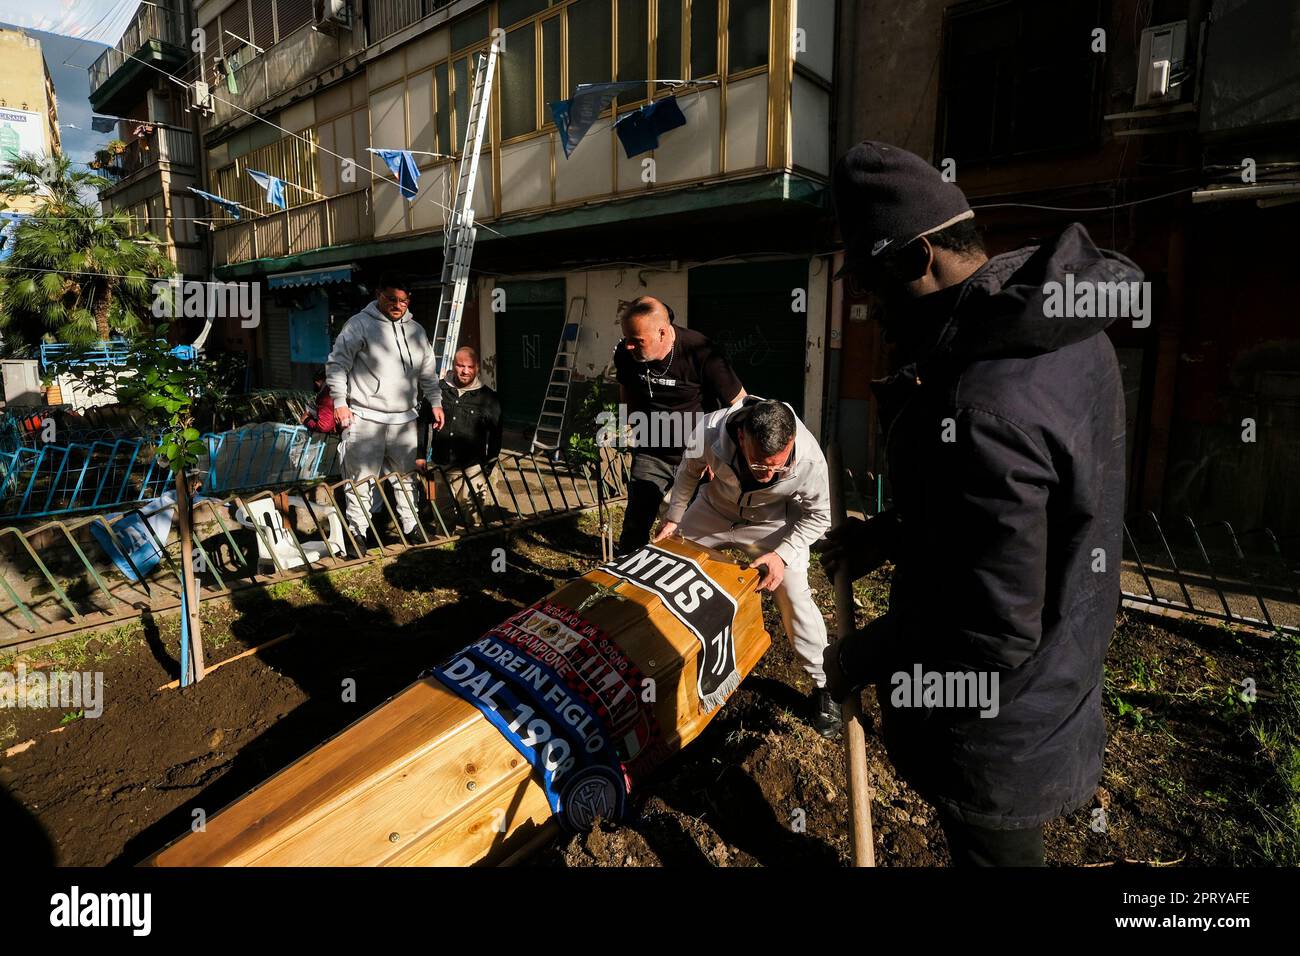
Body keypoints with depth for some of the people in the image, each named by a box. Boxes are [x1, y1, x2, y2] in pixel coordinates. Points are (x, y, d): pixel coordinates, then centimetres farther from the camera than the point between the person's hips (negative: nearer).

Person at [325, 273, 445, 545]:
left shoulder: (416, 330, 12)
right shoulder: (359, 324, -6)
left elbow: (428, 372, 21)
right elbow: (336, 364, -6)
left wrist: (436, 402, 17)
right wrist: (340, 402, -11)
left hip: (404, 420, 5)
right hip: (366, 418, -5)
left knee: (405, 478, 14)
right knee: (361, 480, -1)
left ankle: (411, 529, 26)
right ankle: (357, 534, 8)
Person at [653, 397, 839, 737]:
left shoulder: (810, 459, -38)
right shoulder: (710, 432, -37)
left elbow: (818, 516, -15)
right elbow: (689, 471, -10)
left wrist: (782, 554, -26)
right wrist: (673, 517, 0)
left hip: (773, 522, -2)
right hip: (715, 509, 2)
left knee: (795, 598, -12)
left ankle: (823, 686, 9)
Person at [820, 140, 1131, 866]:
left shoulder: (980, 407, -35)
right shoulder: (1061, 327, -3)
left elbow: (992, 635, -31)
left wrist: (860, 659, -15)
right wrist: (896, 535, 5)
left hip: (996, 736, -8)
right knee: (1004, 843, 31)